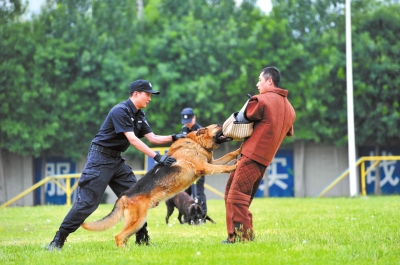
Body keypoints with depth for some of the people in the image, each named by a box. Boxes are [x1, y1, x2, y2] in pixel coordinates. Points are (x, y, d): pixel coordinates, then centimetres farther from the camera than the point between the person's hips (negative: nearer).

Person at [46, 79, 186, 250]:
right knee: (87, 201, -12)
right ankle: (58, 241, -7)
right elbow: (133, 140, -26)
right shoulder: (121, 111, -19)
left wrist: (174, 138, -9)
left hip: (116, 159, 9)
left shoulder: (138, 115, 10)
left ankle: (142, 239, 11)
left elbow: (153, 138, 7)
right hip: (100, 158, -9)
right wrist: (157, 157, -30)